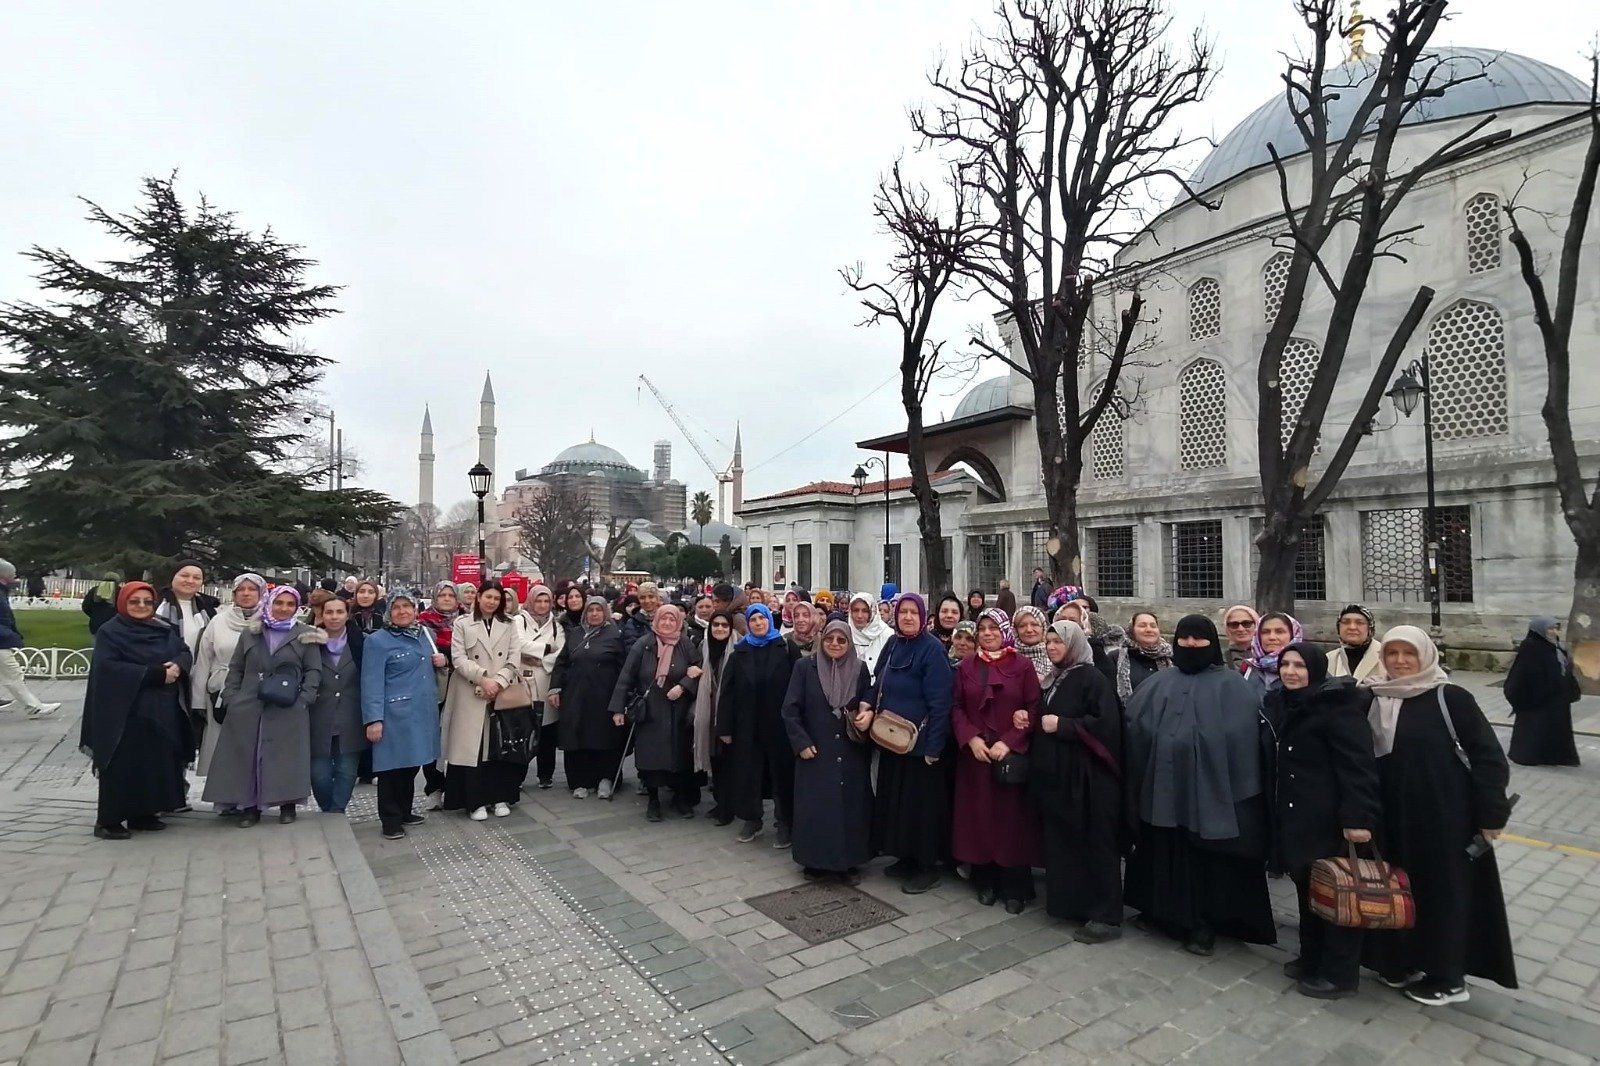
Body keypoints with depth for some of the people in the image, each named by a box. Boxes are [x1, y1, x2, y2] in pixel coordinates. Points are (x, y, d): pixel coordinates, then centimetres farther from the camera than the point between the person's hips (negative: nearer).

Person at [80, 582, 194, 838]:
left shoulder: (164, 630, 13)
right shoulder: (110, 632, -5)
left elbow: (184, 651, 9)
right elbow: (109, 667, -17)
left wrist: (177, 665, -15)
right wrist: (155, 673, -20)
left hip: (162, 710, 6)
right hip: (125, 711, -6)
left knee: (157, 763, 9)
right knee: (123, 766, -3)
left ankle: (143, 814, 20)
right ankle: (108, 820, 8)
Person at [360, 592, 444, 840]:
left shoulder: (423, 635, 12)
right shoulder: (377, 641, -9)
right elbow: (372, 683, -14)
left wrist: (438, 661, 2)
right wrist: (373, 719, -20)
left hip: (422, 712, 7)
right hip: (395, 714, -7)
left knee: (412, 764, 16)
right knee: (392, 766, 1)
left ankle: (404, 811, 30)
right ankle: (390, 820, 13)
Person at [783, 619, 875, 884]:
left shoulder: (860, 668, 2)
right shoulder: (805, 666, -4)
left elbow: (870, 703, 11)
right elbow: (790, 710, -4)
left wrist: (868, 715, -11)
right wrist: (801, 742, -10)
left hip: (852, 752, 2)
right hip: (815, 751, -2)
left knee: (850, 804, 7)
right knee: (816, 806, 5)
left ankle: (848, 862, 21)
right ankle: (816, 862, 21)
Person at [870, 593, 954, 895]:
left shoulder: (932, 649, -15)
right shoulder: (893, 645, 7)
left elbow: (940, 701, -18)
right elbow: (880, 688, 14)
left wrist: (933, 746, -20)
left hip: (920, 741, -7)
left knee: (922, 802, 3)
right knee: (896, 798, 16)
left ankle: (928, 865, 18)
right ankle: (906, 856, 32)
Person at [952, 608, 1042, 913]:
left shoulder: (1022, 665, -2)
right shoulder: (966, 667, 7)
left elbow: (1035, 708, -6)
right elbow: (956, 707, 5)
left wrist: (1008, 741, -16)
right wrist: (970, 738, -11)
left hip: (1012, 753, -3)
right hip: (974, 753, 3)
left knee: (1012, 817, 2)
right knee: (979, 816, 7)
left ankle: (1015, 887, 14)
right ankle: (985, 881, 20)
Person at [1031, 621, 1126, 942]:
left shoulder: (1092, 679, -12)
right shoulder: (1054, 679, 12)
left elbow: (1105, 723, -21)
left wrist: (1062, 725, -20)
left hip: (1087, 775, -8)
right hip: (1057, 773, 8)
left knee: (1094, 845, -1)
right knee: (1062, 843, 13)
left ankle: (1106, 916, 8)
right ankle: (1068, 902, 25)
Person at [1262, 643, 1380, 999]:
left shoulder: (1337, 706, -15)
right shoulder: (1279, 704, 8)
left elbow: (1357, 765, -20)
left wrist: (1357, 817, -24)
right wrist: (1276, 809, 18)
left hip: (1329, 818, -7)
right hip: (1293, 815, 8)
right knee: (1307, 888, 16)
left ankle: (1339, 973, 16)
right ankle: (1312, 958, 30)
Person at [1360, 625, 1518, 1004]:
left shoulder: (1451, 698, -10)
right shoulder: (1373, 699, 1)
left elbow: (1489, 756, -9)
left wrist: (1492, 813, -11)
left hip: (1445, 816, -4)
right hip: (1393, 816, 4)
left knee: (1443, 890, 8)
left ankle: (1447, 977, 24)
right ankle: (1402, 961, 30)